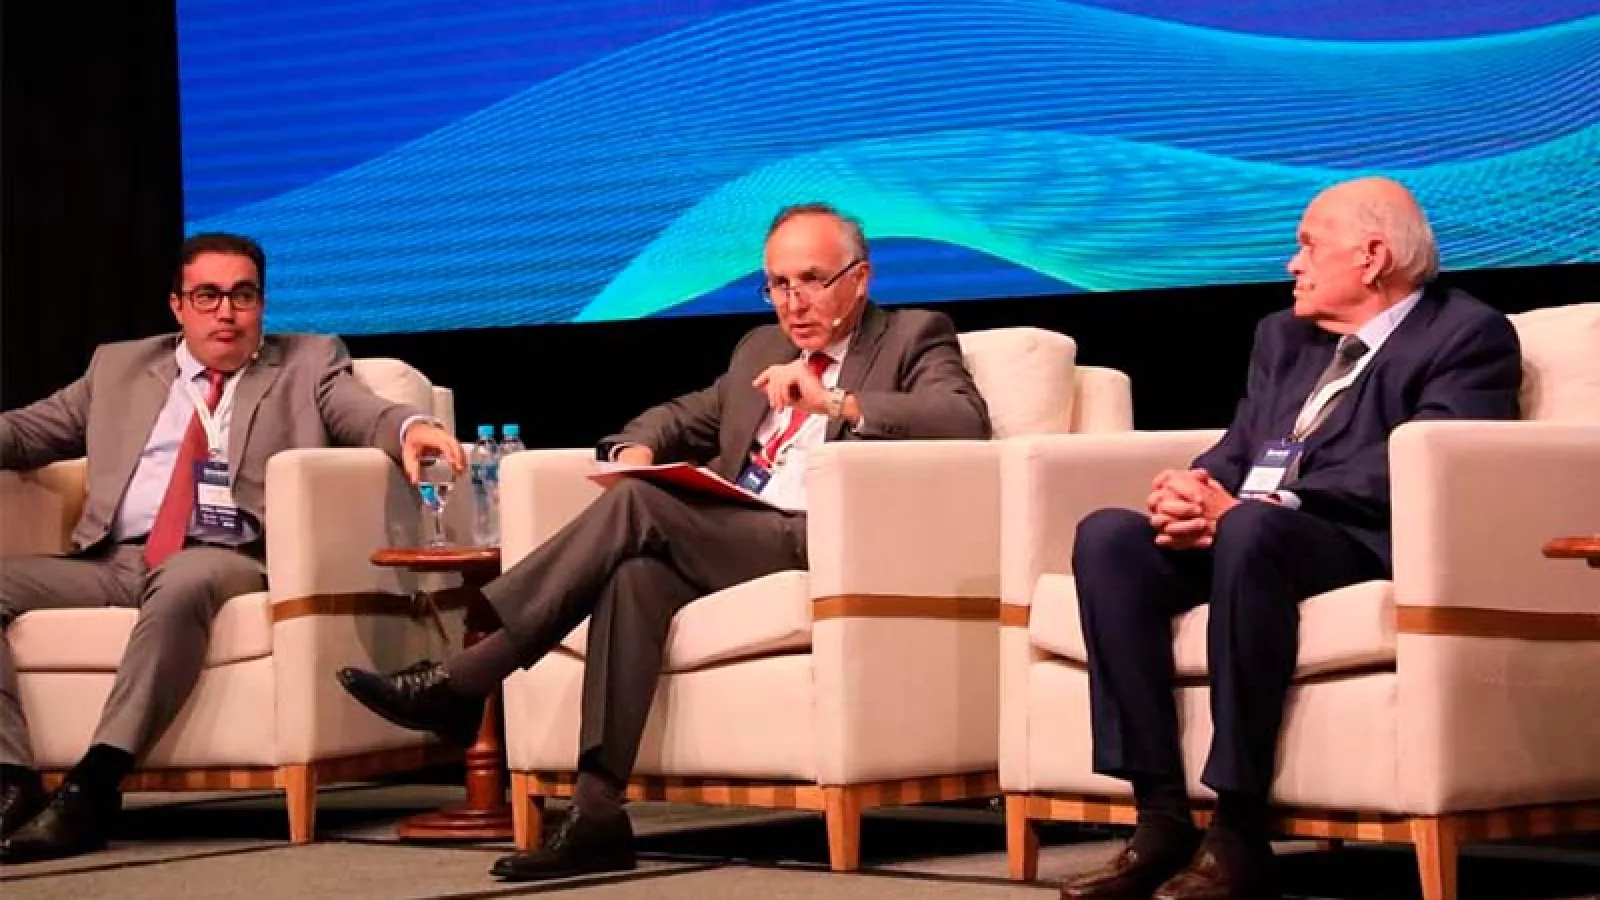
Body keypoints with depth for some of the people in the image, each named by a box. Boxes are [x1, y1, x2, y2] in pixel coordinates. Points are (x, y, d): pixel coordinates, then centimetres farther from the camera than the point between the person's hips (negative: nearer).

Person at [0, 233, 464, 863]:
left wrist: (411, 428, -22)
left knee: (183, 580, -39)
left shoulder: (308, 366, 20)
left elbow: (366, 413, 2)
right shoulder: (120, 367, 27)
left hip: (227, 561, -4)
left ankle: (95, 782, -45)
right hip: (112, 562, 4)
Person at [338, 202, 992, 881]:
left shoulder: (915, 339, 9)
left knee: (637, 506, -25)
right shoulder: (761, 347, 29)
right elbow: (685, 416, 35)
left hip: (821, 545, -6)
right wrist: (638, 448, 10)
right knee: (636, 572, -30)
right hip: (726, 538, 6)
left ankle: (460, 683, -24)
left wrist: (837, 402, -17)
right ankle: (597, 815, -34)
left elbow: (968, 421, -9)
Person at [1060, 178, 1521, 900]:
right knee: (1106, 536, -20)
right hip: (1253, 534, 7)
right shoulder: (1284, 336, 26)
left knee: (1253, 529, -38)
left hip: (1370, 542, -7)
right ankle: (1161, 818, -24)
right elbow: (1236, 453, 19)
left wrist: (1243, 508, -22)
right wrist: (1194, 494, -8)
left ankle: (1239, 834, -35)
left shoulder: (1469, 337, 1)